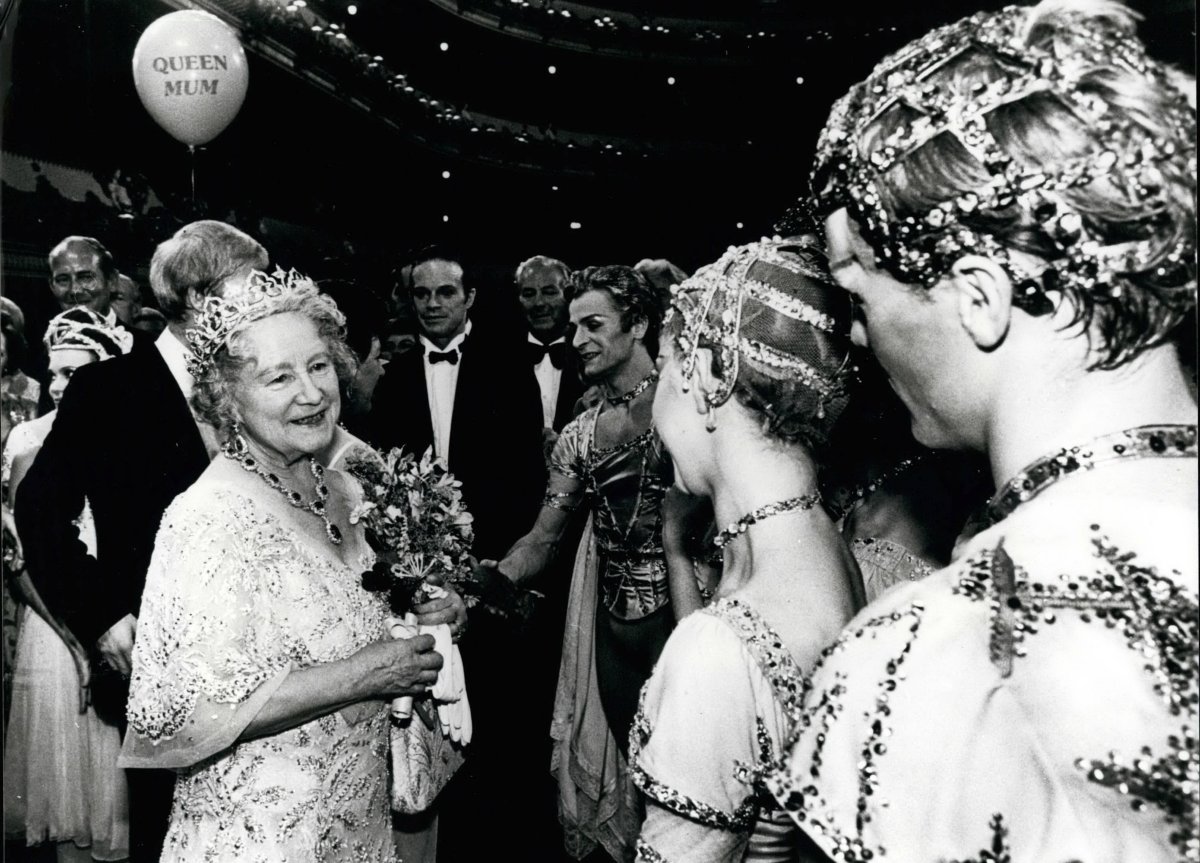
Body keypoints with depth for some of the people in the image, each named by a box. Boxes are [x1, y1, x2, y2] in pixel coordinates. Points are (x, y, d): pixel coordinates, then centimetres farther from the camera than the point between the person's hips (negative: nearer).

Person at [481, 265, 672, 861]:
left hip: (681, 615, -5)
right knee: (633, 763, 15)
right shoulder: (578, 436, 10)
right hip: (612, 625, 5)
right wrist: (486, 581, -7)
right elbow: (543, 539, 9)